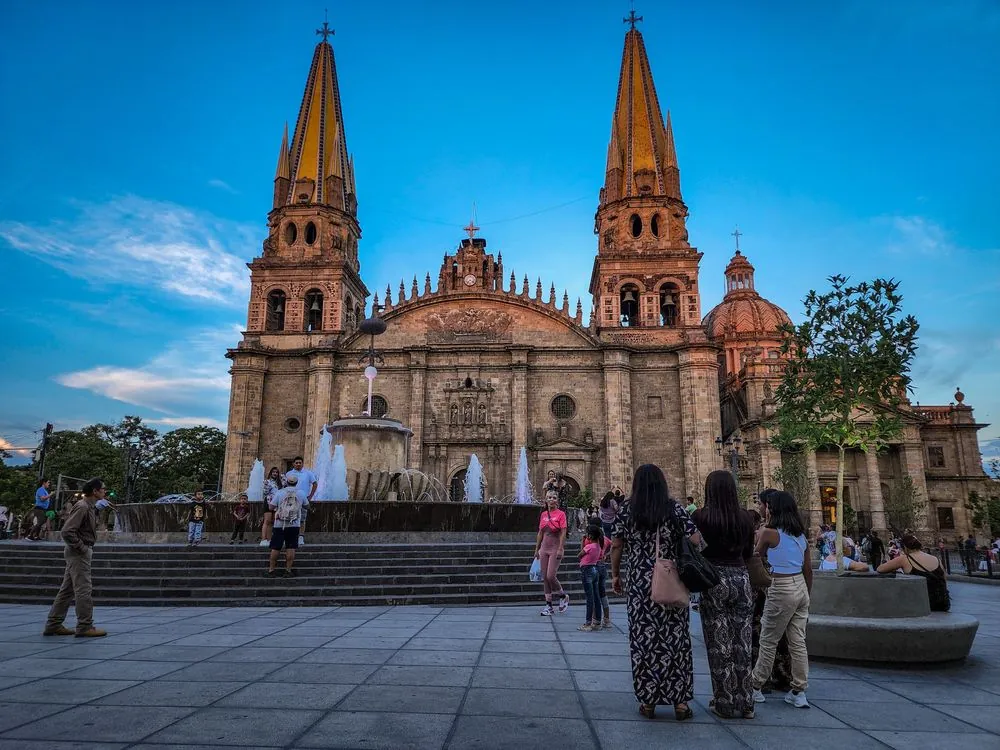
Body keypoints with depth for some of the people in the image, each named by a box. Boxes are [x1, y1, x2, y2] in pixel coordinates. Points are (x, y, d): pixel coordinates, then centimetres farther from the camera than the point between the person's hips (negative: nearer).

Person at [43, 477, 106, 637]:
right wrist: (81, 548, -19)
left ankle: (53, 625, 21)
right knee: (84, 590, -6)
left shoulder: (89, 507, 14)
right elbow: (67, 531, -23)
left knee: (67, 590, 14)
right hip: (79, 553, -10)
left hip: (82, 552, 10)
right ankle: (85, 627, -1)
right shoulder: (82, 507, -17)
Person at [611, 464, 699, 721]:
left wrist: (615, 574, 10)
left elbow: (616, 546, -1)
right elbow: (695, 541, -9)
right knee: (675, 637, 9)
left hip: (639, 584, 0)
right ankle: (680, 701, 14)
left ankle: (647, 701, 14)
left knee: (643, 638, 7)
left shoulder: (626, 509, 0)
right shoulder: (674, 508, -2)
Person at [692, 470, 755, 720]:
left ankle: (725, 704, 14)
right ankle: (745, 703, 19)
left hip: (713, 580, -3)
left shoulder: (700, 517, -10)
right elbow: (749, 552, 11)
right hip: (741, 579, 3)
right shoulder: (745, 517, 0)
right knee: (742, 643, 11)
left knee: (719, 645, 6)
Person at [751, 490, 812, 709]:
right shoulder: (801, 535, 8)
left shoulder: (770, 533, -12)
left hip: (781, 589, -7)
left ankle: (755, 688, 13)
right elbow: (808, 570, 13)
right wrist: (806, 596, 22)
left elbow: (756, 556, 4)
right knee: (798, 642, 10)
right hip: (800, 587, 7)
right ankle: (799, 692, 15)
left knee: (768, 641, 4)